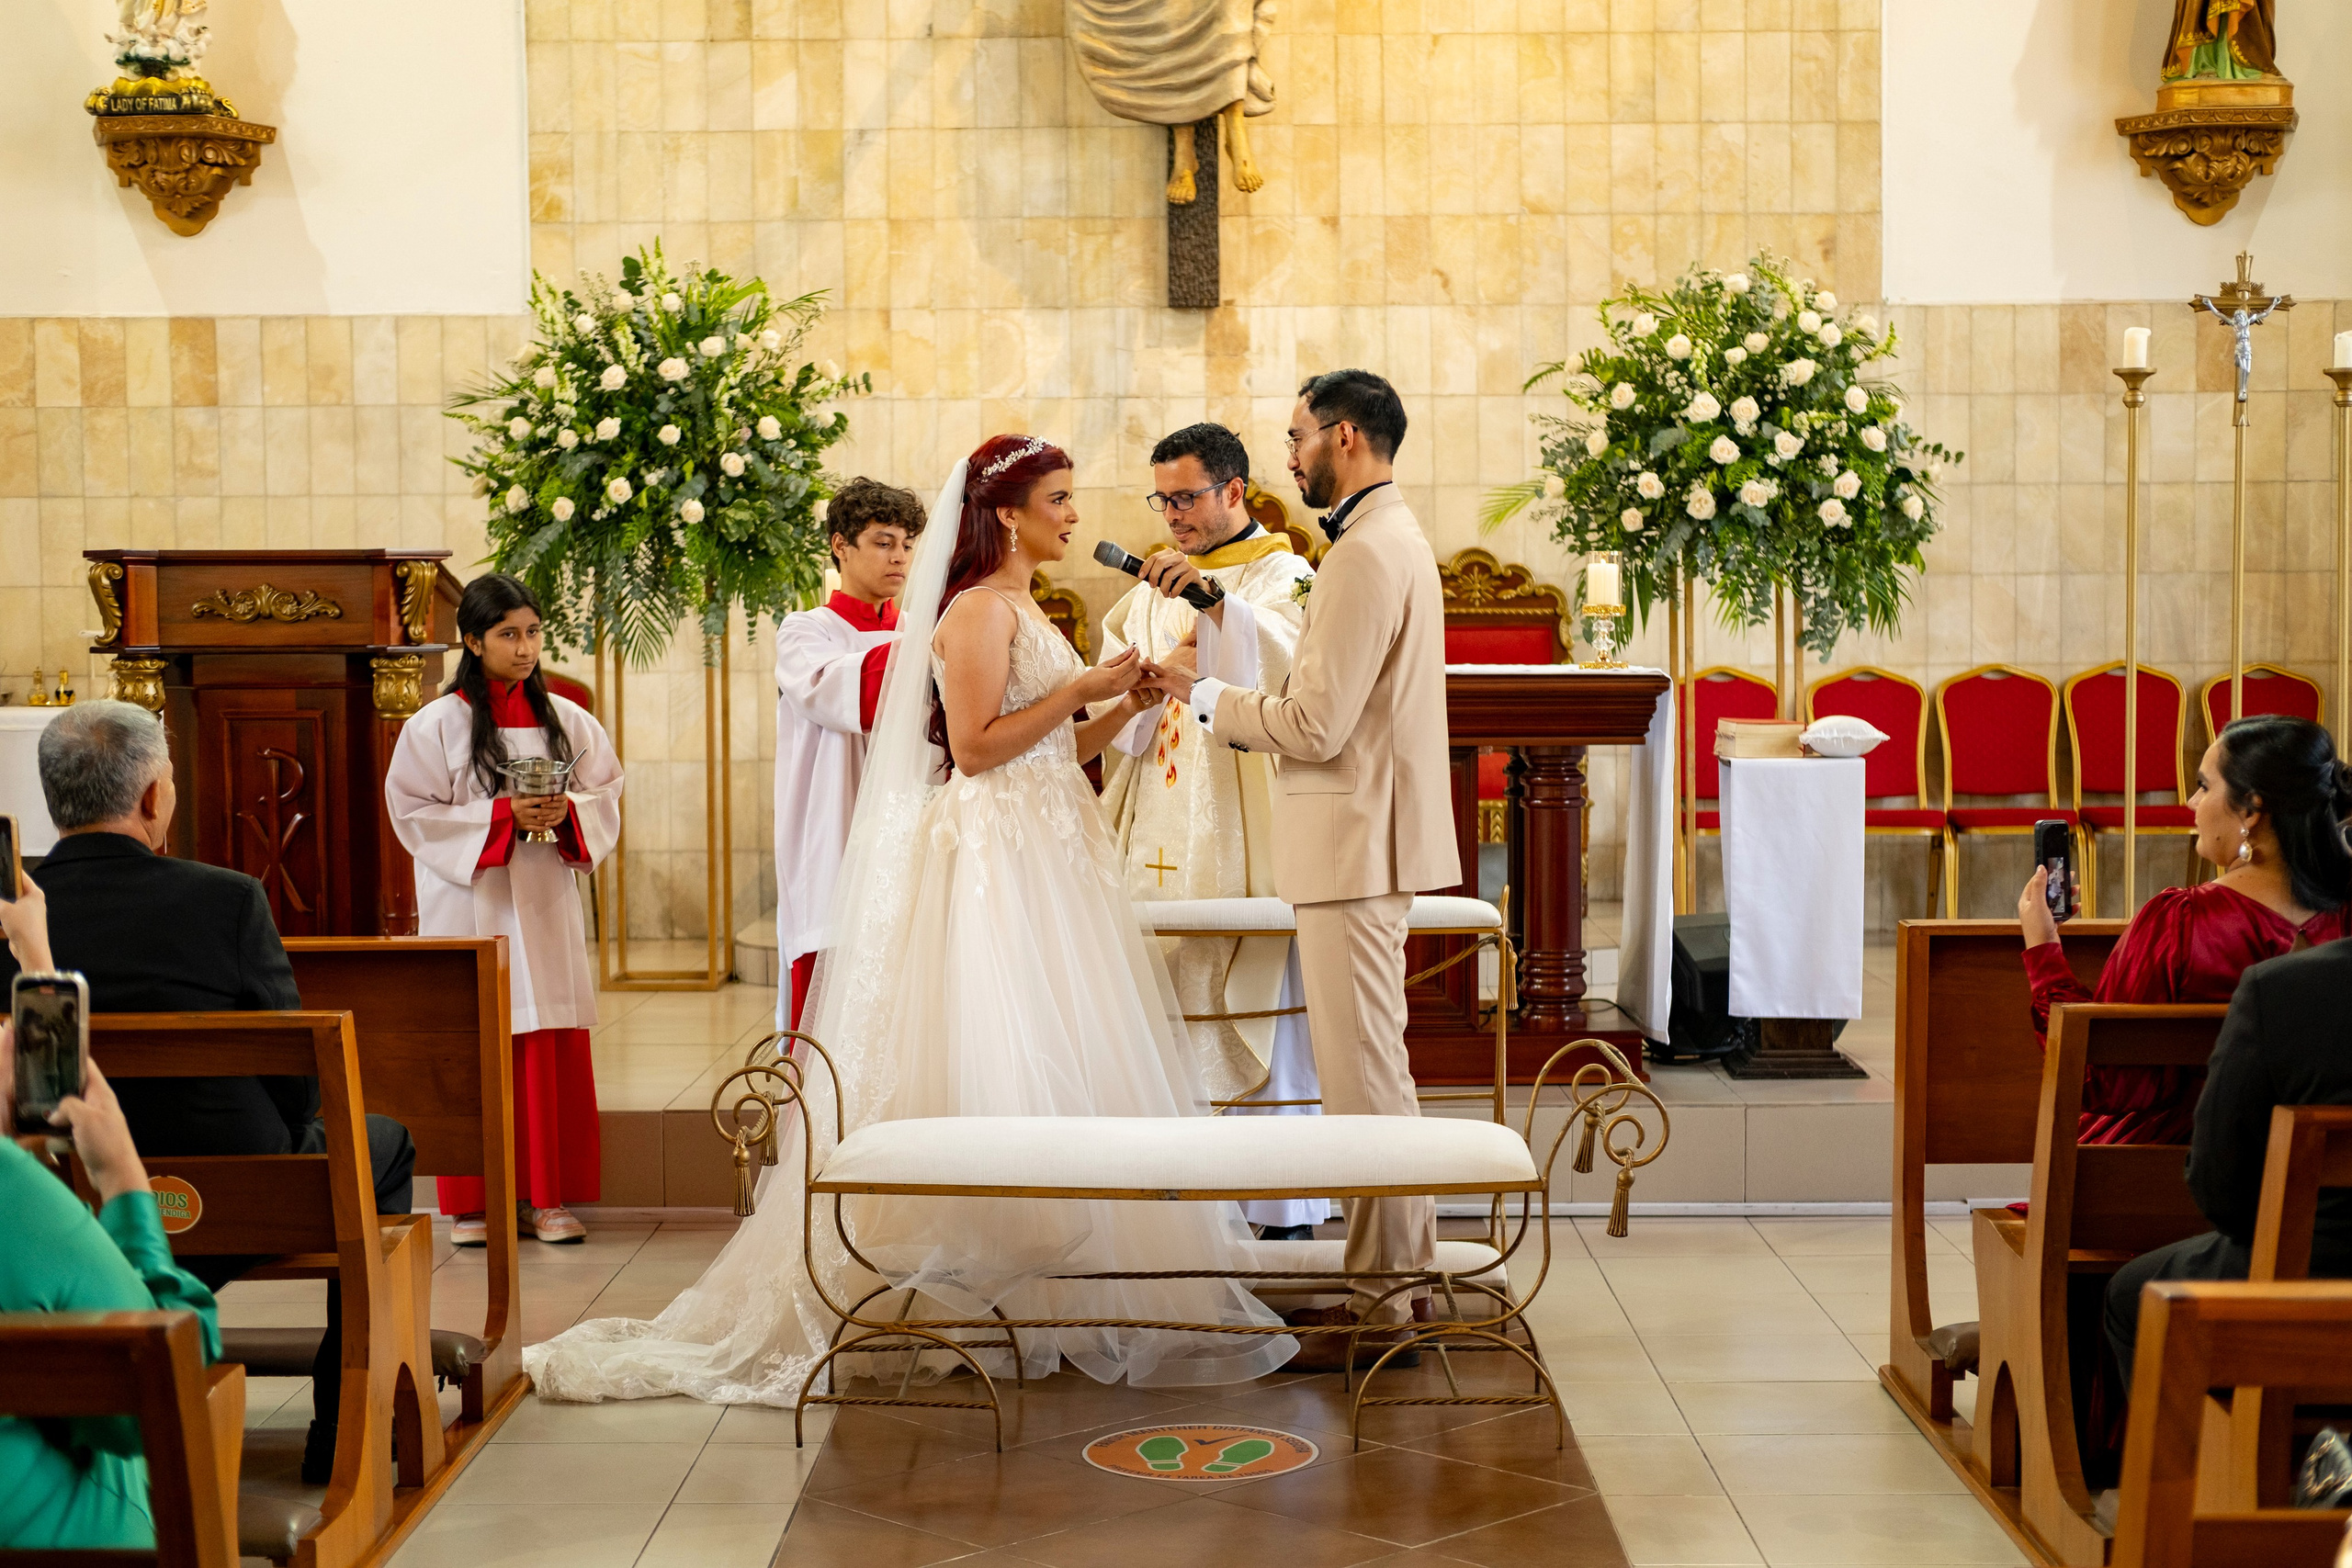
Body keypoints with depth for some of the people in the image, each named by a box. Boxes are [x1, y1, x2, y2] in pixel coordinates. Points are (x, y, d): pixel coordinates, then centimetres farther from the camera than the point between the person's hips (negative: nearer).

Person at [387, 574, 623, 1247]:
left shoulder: (567, 720, 7)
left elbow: (607, 796, 10)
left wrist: (566, 811, -12)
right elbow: (415, 814, -7)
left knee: (553, 1047, 2)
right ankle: (474, 1202, 7)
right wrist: (500, 815, -17)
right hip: (470, 908, -3)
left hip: (545, 904, 3)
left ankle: (549, 1196, 9)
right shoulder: (437, 725, -3)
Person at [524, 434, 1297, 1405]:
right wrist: (1080, 691, -15)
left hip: (1045, 854, 10)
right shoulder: (978, 608, -11)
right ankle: (977, 1289, -3)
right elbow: (975, 746, -19)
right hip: (994, 858, -10)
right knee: (989, 1067, -8)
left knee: (1057, 1066, 8)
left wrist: (1123, 705, 6)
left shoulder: (1019, 610, 19)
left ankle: (1046, 1292, 13)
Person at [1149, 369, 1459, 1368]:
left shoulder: (1367, 554, -18)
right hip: (1367, 842, 11)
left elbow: (1316, 726, -21)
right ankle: (1406, 1275, 25)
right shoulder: (1393, 540, 16)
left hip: (1356, 843, -11)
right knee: (1377, 1070, 17)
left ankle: (1380, 1307, 1)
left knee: (1362, 1074, -5)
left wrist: (1207, 697, -7)